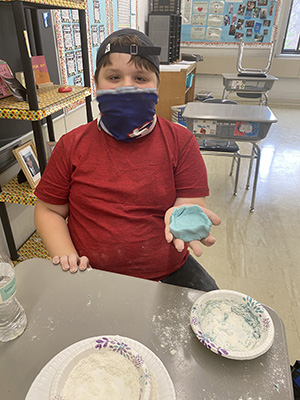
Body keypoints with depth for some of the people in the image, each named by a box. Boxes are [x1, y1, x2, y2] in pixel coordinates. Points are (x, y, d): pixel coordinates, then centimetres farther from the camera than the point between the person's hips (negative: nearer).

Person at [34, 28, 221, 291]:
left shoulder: (180, 141, -3)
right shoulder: (72, 146, 0)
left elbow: (192, 203, -6)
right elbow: (49, 211, 6)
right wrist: (66, 257, -10)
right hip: (92, 277, 1)